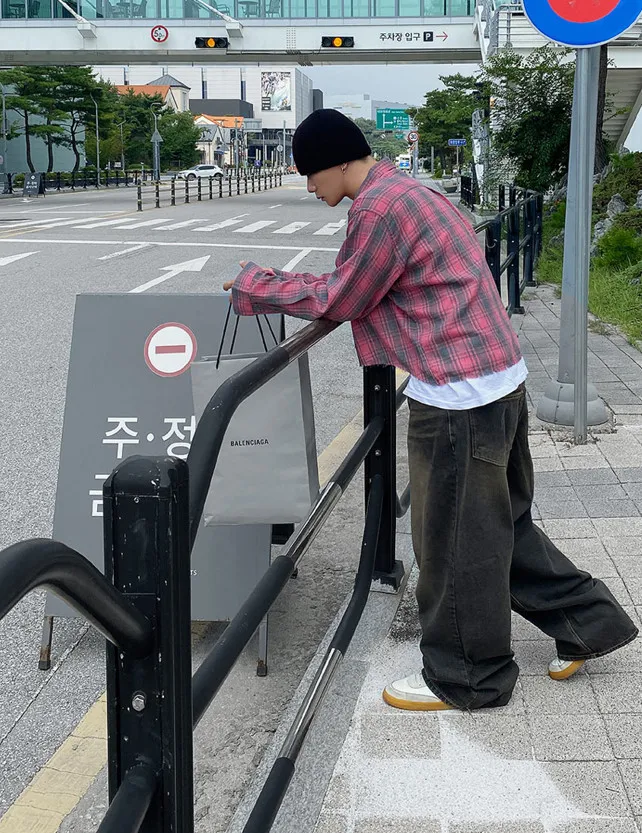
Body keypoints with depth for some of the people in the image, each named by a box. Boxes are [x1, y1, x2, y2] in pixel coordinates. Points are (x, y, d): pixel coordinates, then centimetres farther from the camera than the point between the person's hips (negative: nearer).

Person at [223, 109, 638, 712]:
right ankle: (585, 622, 30)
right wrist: (281, 284, 13)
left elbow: (341, 301, -9)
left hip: (458, 396, -10)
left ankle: (465, 679, 20)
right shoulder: (407, 192, 15)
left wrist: (254, 286, 1)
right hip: (499, 380, 10)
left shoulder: (381, 206, -17)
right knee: (501, 522, 21)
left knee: (454, 540, 4)